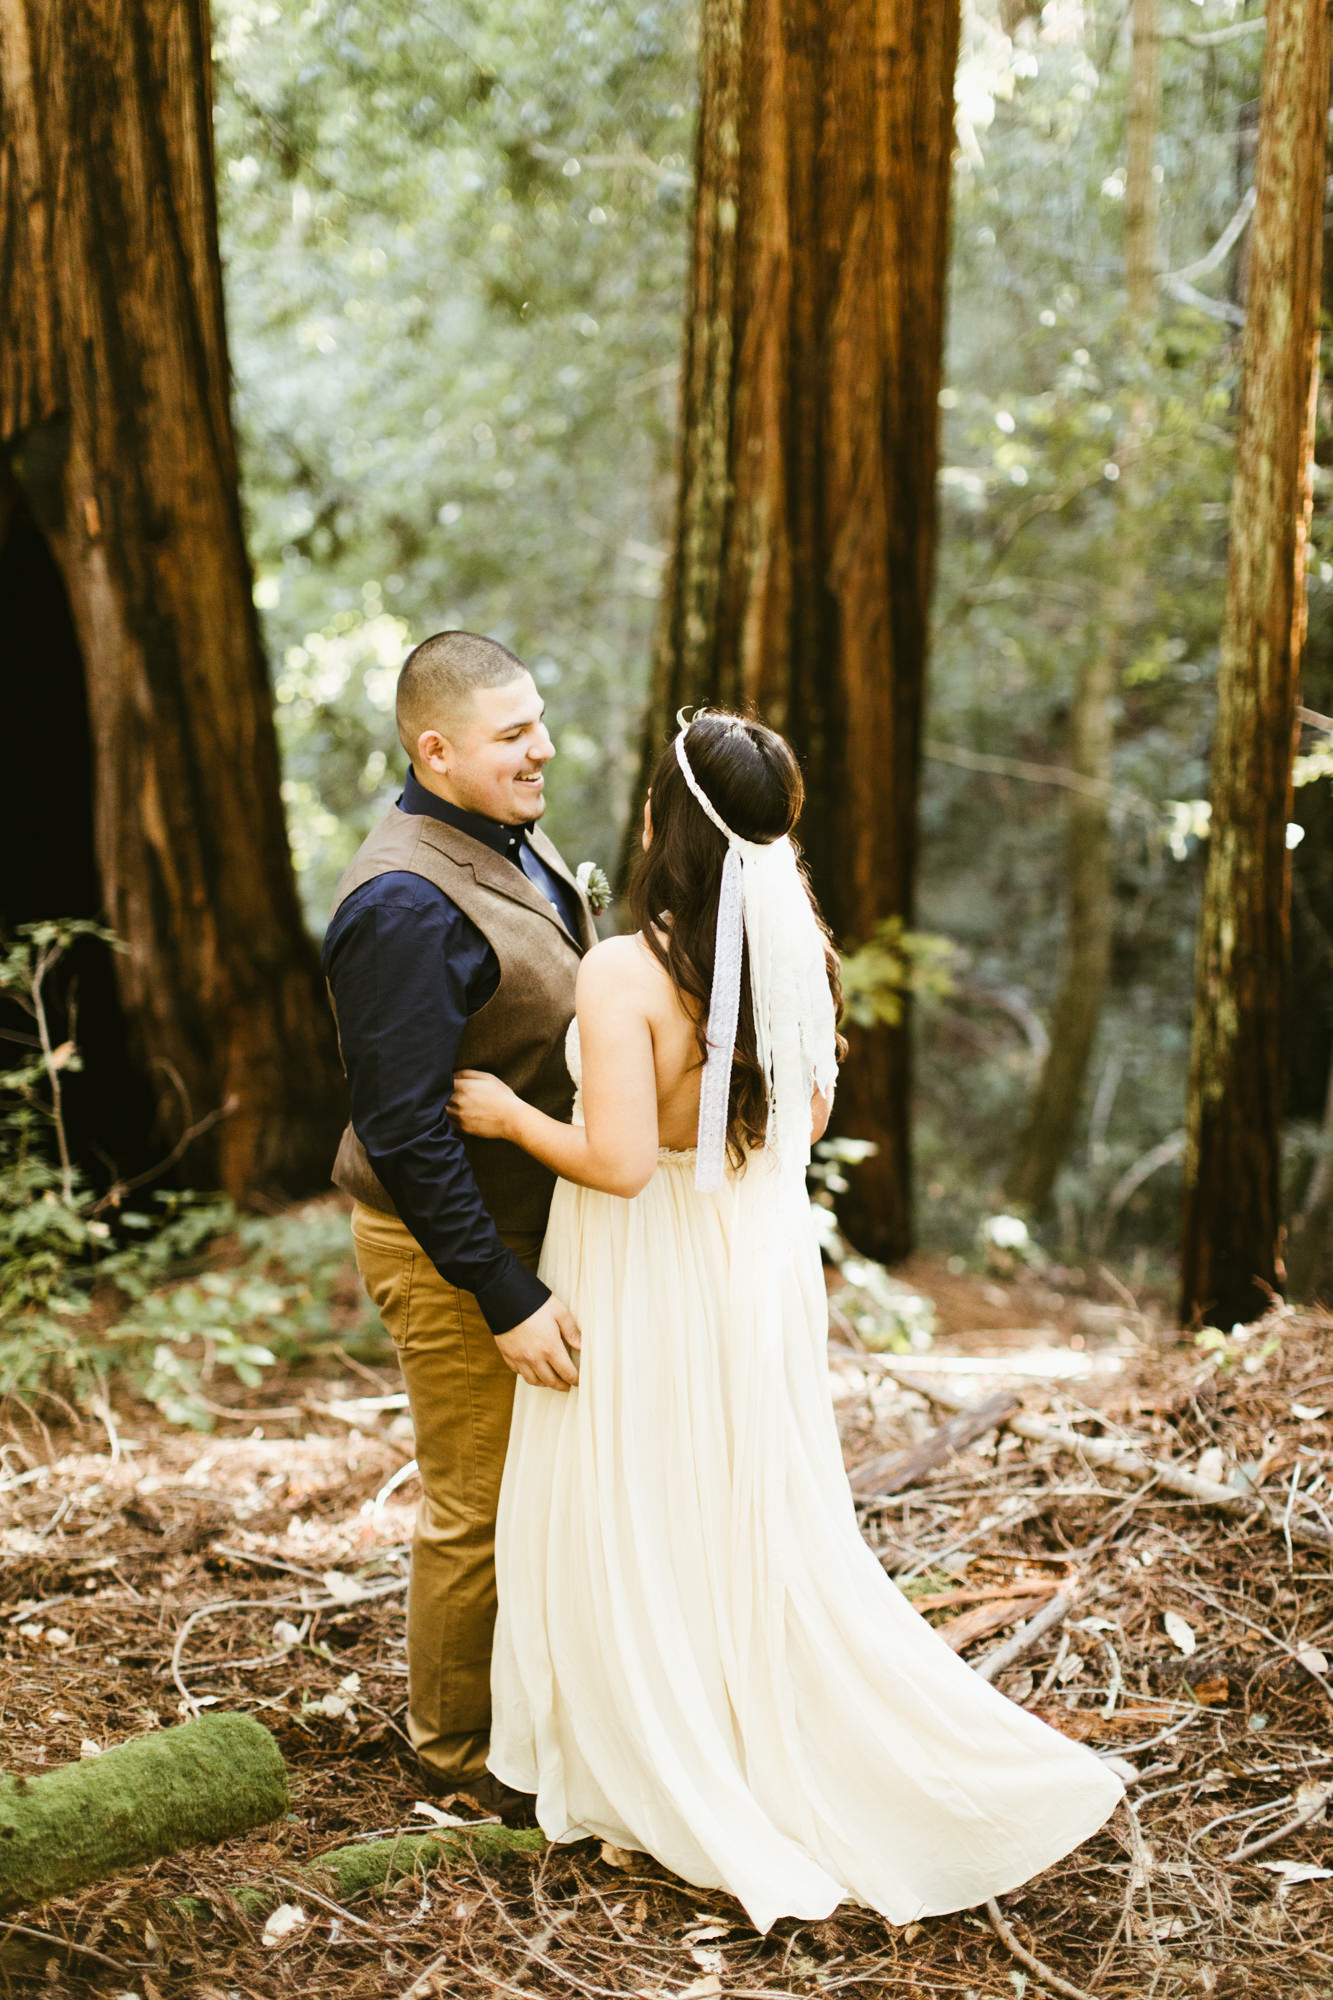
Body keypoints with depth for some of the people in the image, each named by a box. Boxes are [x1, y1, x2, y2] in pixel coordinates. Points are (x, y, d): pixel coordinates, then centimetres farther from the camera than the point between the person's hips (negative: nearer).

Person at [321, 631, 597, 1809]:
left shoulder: (516, 844, 6)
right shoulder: (405, 903, -25)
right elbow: (405, 1131, -26)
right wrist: (509, 1299, -24)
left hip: (539, 1228, 9)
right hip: (458, 1256, -9)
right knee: (478, 1509, 5)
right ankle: (458, 1753, 25)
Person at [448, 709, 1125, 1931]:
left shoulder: (626, 974, -23)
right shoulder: (796, 953, -3)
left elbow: (619, 1163, -26)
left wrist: (511, 1116, -10)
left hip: (647, 1289, -6)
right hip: (764, 1272, 6)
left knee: (634, 1542, 10)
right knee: (770, 1534, 17)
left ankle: (672, 1791, 22)